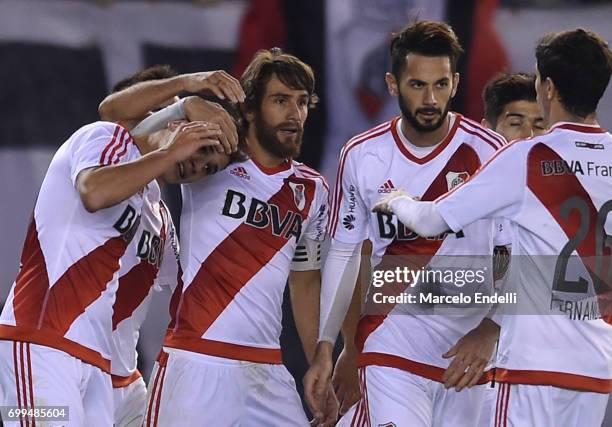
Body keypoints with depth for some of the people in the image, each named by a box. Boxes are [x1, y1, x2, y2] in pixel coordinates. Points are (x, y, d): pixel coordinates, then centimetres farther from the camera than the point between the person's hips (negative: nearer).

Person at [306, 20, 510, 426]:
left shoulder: (488, 152, -5)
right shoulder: (361, 156, 2)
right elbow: (343, 254, 10)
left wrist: (489, 332, -15)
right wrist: (325, 347, 6)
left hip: (469, 346, 0)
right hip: (392, 340, 0)